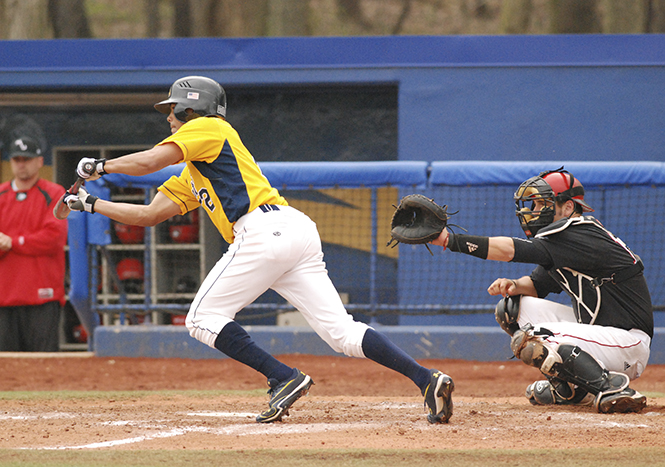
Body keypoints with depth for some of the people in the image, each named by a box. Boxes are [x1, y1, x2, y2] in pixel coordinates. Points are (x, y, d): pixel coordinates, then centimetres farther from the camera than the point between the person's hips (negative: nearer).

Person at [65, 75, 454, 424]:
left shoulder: (207, 128, 9)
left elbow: (149, 162, -3)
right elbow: (150, 214, 32)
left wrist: (101, 166, 12)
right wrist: (92, 204, 33)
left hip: (267, 231, -9)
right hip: (299, 234, 9)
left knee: (204, 318, -1)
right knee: (342, 332, -1)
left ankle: (285, 378, -12)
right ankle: (426, 379, -15)